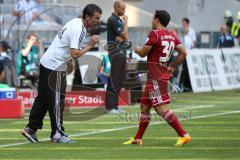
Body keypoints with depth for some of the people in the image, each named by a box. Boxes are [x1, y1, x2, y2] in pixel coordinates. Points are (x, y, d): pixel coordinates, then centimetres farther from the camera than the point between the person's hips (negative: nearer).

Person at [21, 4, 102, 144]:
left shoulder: (76, 22, 9)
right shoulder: (78, 29, -21)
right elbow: (75, 54, -28)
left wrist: (67, 60, 15)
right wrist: (90, 46, -19)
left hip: (46, 62, 10)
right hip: (55, 67, -10)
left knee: (43, 98, 14)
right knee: (57, 100, -4)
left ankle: (31, 128, 18)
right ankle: (57, 134, 1)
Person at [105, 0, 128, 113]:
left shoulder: (120, 20, 18)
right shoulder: (112, 20, -10)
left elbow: (125, 37, 11)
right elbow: (124, 34, -14)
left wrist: (121, 38, -11)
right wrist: (126, 21, -2)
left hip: (122, 52, 9)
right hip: (115, 52, -9)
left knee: (120, 79, 8)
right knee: (114, 79, -11)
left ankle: (114, 105, 11)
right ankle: (110, 105, -12)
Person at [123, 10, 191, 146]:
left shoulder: (155, 34, -13)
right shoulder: (172, 36, 10)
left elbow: (143, 53, -9)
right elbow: (183, 53, 6)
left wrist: (137, 49, 14)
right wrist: (172, 67, 13)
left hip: (156, 77, -9)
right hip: (164, 73, 9)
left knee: (161, 108, -12)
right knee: (145, 106, 16)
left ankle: (184, 135, -18)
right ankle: (138, 139, 23)